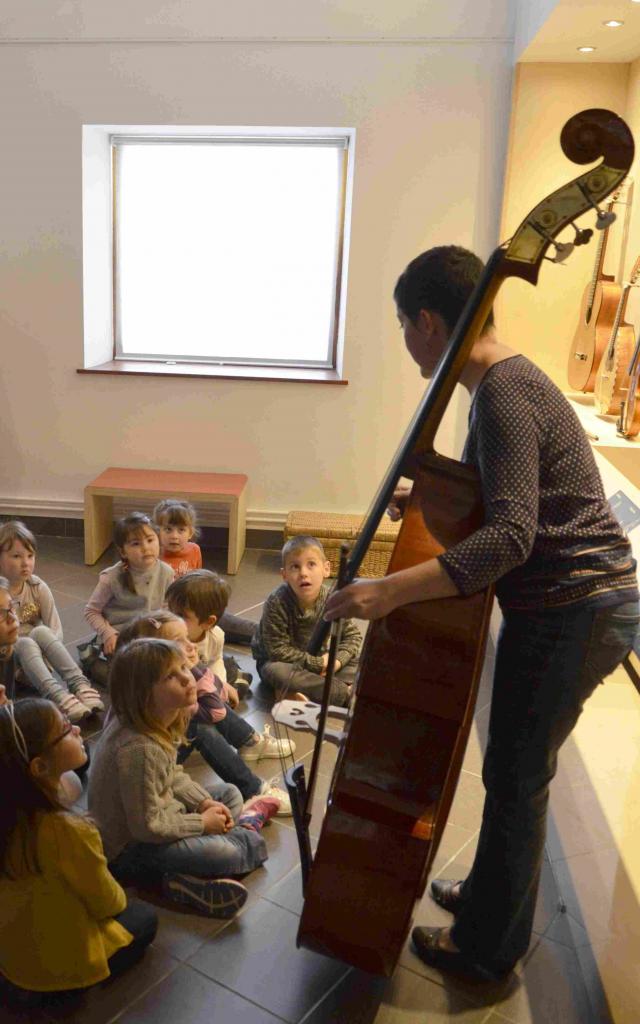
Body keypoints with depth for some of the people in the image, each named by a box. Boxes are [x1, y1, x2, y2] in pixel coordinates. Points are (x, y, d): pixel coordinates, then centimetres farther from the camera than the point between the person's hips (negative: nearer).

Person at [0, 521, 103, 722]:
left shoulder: (38, 588, -3)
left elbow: (56, 630, -5)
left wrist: (44, 652, -20)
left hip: (35, 654, 2)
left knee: (40, 632, -28)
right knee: (25, 644, -32)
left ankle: (79, 684, -38)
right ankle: (57, 695, -50)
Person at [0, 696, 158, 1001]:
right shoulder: (68, 832, -36)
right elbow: (106, 903, -17)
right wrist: (121, 901, 5)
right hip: (57, 959, -6)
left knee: (125, 907, 27)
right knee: (144, 918, 18)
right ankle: (60, 988, 11)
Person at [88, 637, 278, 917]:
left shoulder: (159, 721, -8)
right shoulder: (137, 749, -35)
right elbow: (148, 826, -29)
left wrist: (205, 803, -5)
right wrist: (203, 822, -16)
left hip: (158, 812, 9)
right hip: (130, 847, -9)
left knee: (229, 793, 16)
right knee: (226, 853, -18)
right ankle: (244, 826, 10)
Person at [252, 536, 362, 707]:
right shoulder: (277, 603, -28)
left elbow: (352, 635, -4)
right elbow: (278, 650, -25)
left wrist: (338, 660, -23)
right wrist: (318, 663, -23)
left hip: (315, 658, 4)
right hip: (275, 661, -4)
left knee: (356, 661, -9)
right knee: (278, 672, -37)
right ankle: (346, 693, -28)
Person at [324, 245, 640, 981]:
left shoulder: (504, 396, -22)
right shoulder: (505, 381, 10)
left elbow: (510, 537, -33)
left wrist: (391, 591, -39)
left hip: (573, 615, -9)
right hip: (574, 603, 10)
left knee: (514, 777, 6)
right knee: (516, 768, 22)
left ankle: (488, 947, 26)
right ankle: (492, 893, 43)